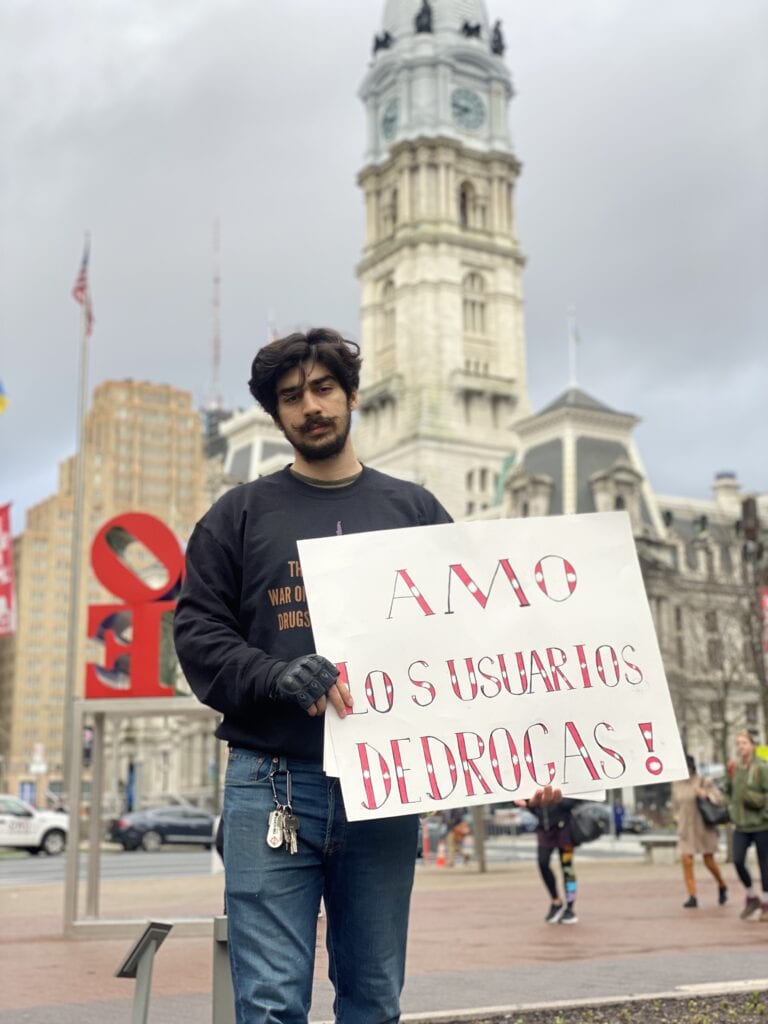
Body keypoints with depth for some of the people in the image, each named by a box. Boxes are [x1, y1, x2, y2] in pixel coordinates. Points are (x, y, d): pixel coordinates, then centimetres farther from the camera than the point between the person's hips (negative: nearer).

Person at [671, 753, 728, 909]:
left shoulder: (704, 782, -8)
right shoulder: (677, 784, 4)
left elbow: (719, 799, -10)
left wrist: (706, 794, -25)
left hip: (704, 826, -3)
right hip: (686, 829, 3)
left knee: (709, 861, 4)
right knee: (686, 861, -10)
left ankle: (722, 887, 32)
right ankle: (692, 897, -6)